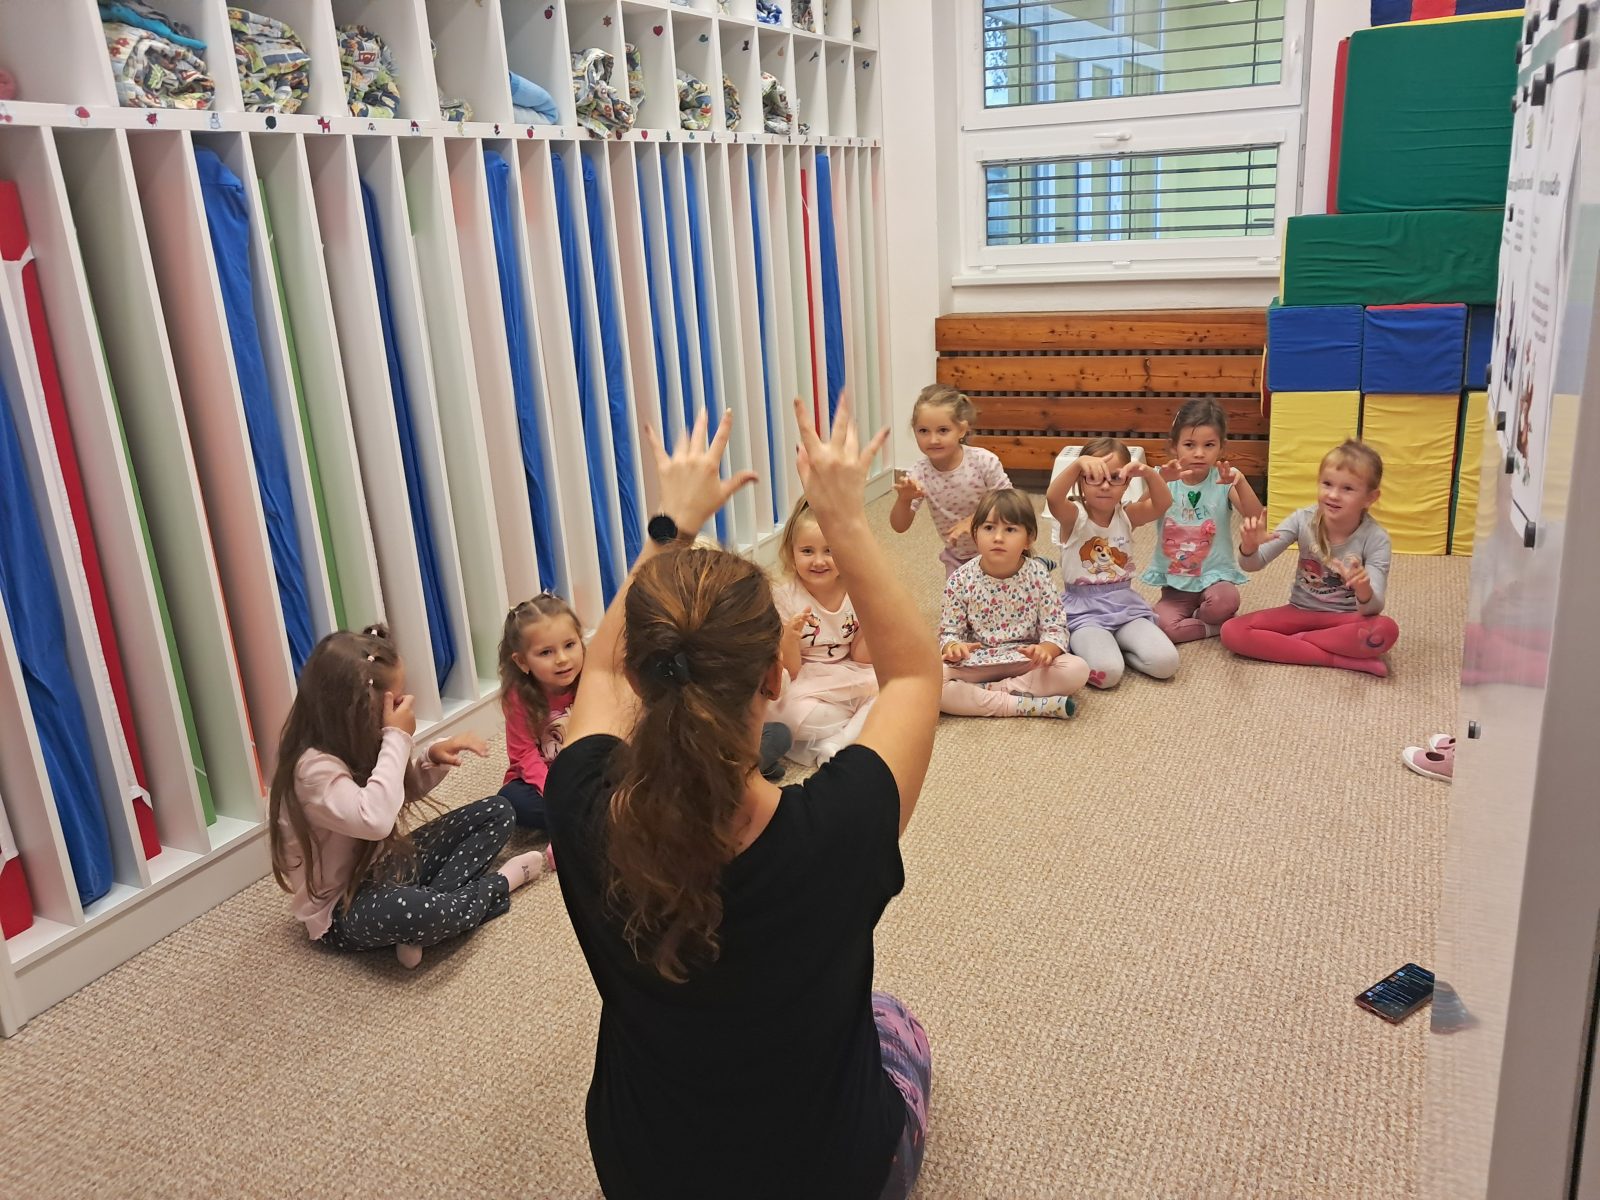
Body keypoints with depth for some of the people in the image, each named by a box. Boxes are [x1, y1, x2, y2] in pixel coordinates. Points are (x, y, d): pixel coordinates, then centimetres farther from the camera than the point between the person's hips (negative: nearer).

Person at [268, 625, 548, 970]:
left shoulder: (354, 744, 1)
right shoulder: (314, 767, -26)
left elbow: (400, 791, 18)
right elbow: (373, 819, -43)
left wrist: (434, 758, -3)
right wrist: (398, 738, -33)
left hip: (389, 864, 9)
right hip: (344, 909, -9)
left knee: (498, 812, 4)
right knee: (406, 911, -44)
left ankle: (435, 898, -17)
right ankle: (500, 882, -13)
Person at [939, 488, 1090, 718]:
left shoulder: (1038, 575, -6)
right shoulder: (960, 580, -7)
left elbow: (1055, 628, -5)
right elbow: (948, 631, -2)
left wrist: (1046, 649, -29)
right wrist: (952, 647, -27)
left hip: (1025, 661, 1)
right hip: (975, 664, -1)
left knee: (1077, 670, -26)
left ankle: (989, 691, -19)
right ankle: (1022, 705, -26)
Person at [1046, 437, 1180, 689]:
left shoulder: (1127, 516, 2)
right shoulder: (1074, 517, -9)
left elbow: (1162, 503, -16)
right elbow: (1052, 498, -32)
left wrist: (1148, 472, -35)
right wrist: (1078, 463, -48)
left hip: (1125, 604, 4)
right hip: (1084, 609, -4)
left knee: (1165, 662, -17)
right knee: (1106, 672, -30)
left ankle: (1113, 645, 10)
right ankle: (1081, 645, 5)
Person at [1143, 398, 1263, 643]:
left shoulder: (1223, 481, -4)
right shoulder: (1167, 480, -2)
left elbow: (1255, 517, -18)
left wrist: (1240, 482, -35)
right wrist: (1161, 481, -36)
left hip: (1215, 577, -1)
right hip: (1175, 583, 1)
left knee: (1224, 601, -35)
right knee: (1162, 626, -26)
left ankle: (1195, 620, 0)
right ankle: (1215, 627, 1)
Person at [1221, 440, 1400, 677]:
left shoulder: (1375, 539, -17)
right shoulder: (1303, 520, -12)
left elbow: (1373, 609, -24)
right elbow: (1252, 565, -11)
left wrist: (1364, 589, -49)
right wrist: (1250, 546, -35)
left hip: (1344, 619, -2)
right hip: (1300, 612, 2)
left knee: (1386, 631, -35)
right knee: (1232, 632, -22)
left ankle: (1294, 641, -16)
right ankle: (1341, 659, -21)